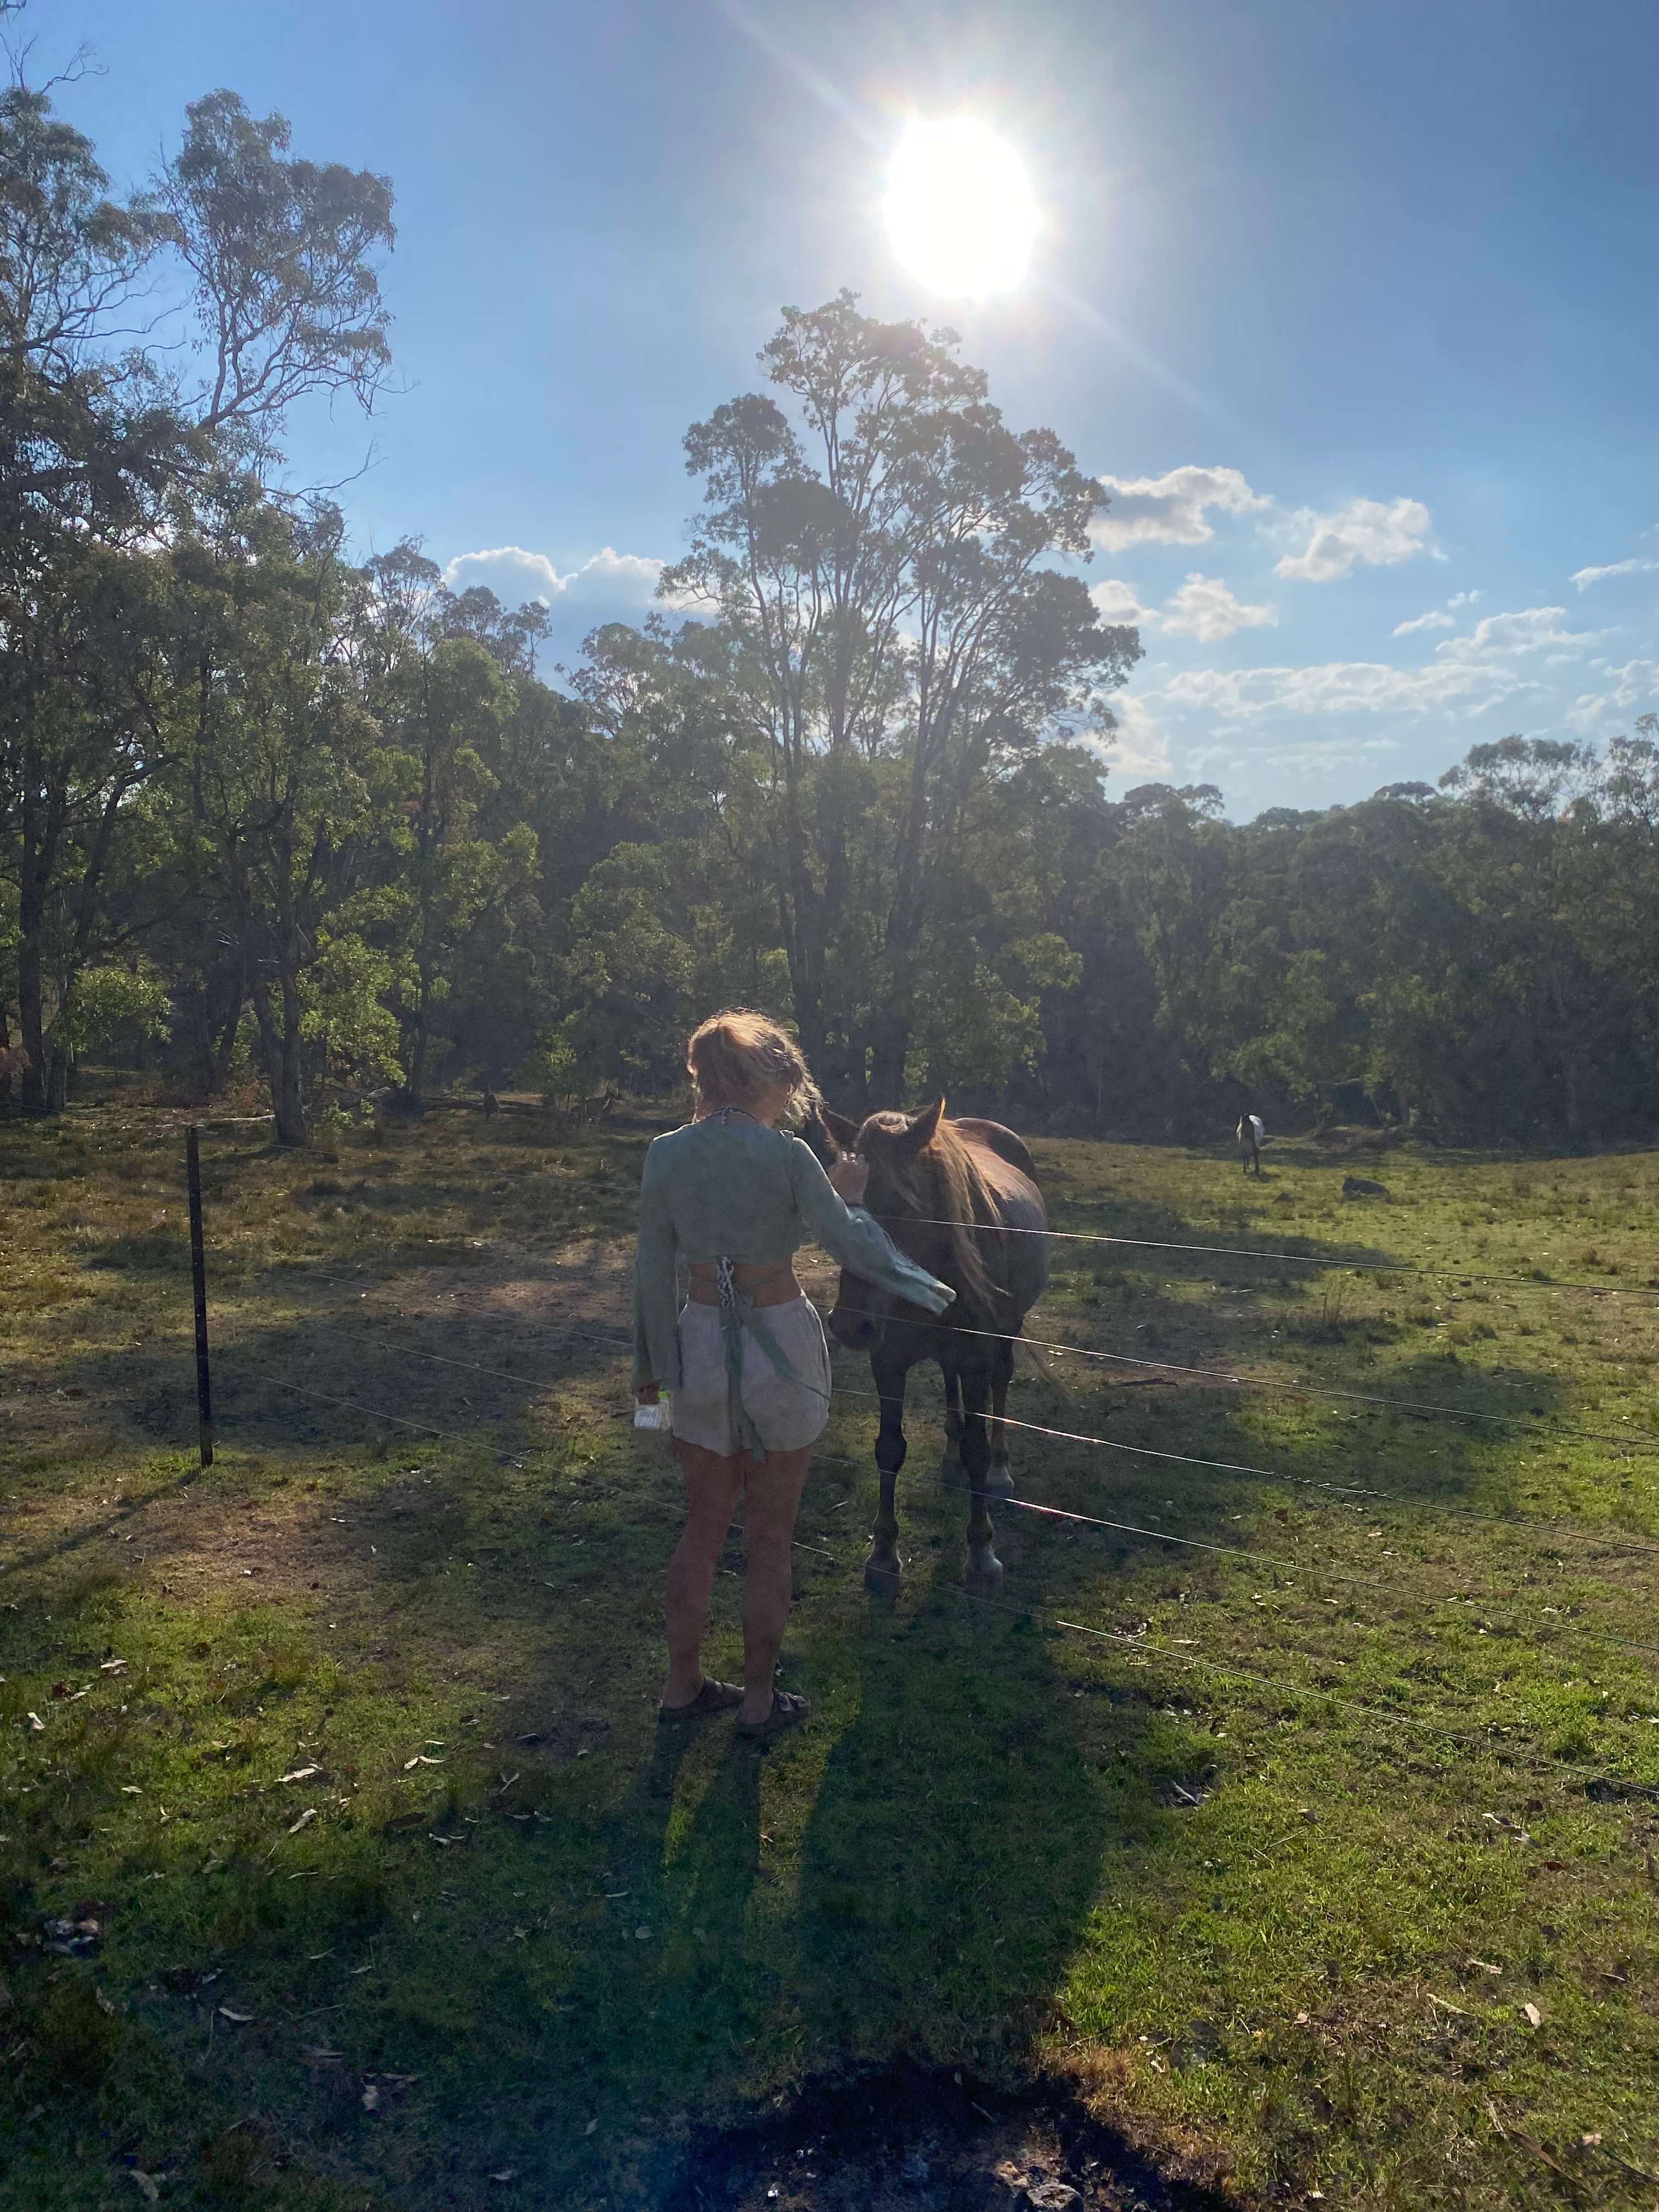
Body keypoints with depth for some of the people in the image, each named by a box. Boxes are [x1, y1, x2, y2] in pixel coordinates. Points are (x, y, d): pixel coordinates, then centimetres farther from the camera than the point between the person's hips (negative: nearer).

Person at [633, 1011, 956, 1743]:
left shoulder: (664, 1156, -3)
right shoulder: (786, 1154, -14)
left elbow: (652, 1270, 3)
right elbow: (852, 1249, -10)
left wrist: (650, 1363, 13)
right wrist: (846, 1195, 10)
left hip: (700, 1346, 4)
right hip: (782, 1347, -4)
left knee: (703, 1526, 19)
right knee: (769, 1535, 11)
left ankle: (682, 1684, 30)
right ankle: (758, 1700, 23)